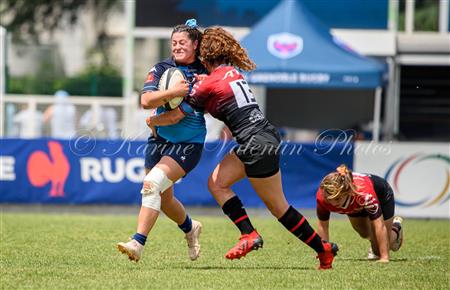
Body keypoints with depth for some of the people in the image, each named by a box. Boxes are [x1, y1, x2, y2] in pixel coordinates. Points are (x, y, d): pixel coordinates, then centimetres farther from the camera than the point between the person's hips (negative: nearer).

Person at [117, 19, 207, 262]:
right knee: (164, 199, 13)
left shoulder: (203, 74, -6)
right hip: (159, 140, 5)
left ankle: (138, 243, -27)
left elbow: (184, 111, -12)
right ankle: (190, 228, 44)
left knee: (152, 184, -23)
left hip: (188, 144, -5)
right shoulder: (161, 69, 2)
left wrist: (156, 120, -10)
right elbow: (146, 100, -13)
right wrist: (173, 92, -25)